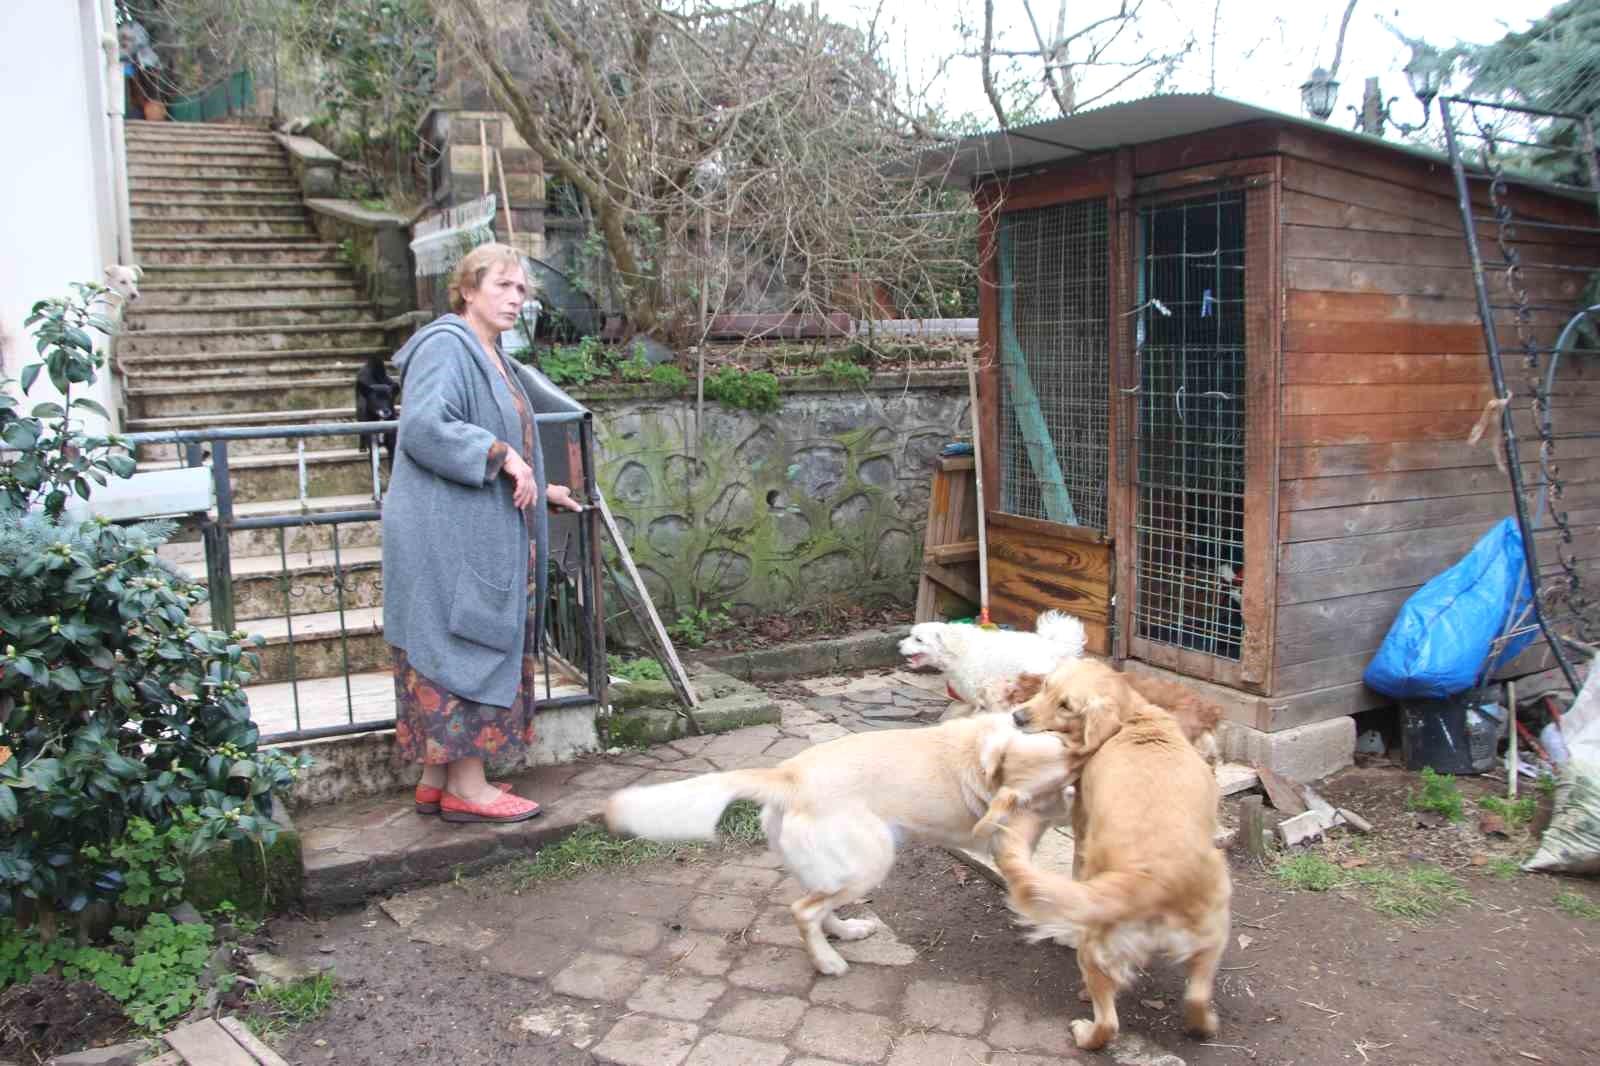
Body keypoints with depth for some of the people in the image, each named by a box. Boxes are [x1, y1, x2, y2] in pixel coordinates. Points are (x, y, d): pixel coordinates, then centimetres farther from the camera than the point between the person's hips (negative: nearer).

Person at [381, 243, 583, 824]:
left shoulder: (490, 357, 20)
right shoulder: (445, 346, -12)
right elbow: (423, 427, -25)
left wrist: (540, 487, 29)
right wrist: (501, 455, -23)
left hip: (479, 535, 10)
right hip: (448, 537, -10)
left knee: (450, 655, 12)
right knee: (464, 648, -5)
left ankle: (437, 779, 20)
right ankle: (465, 787, 4)